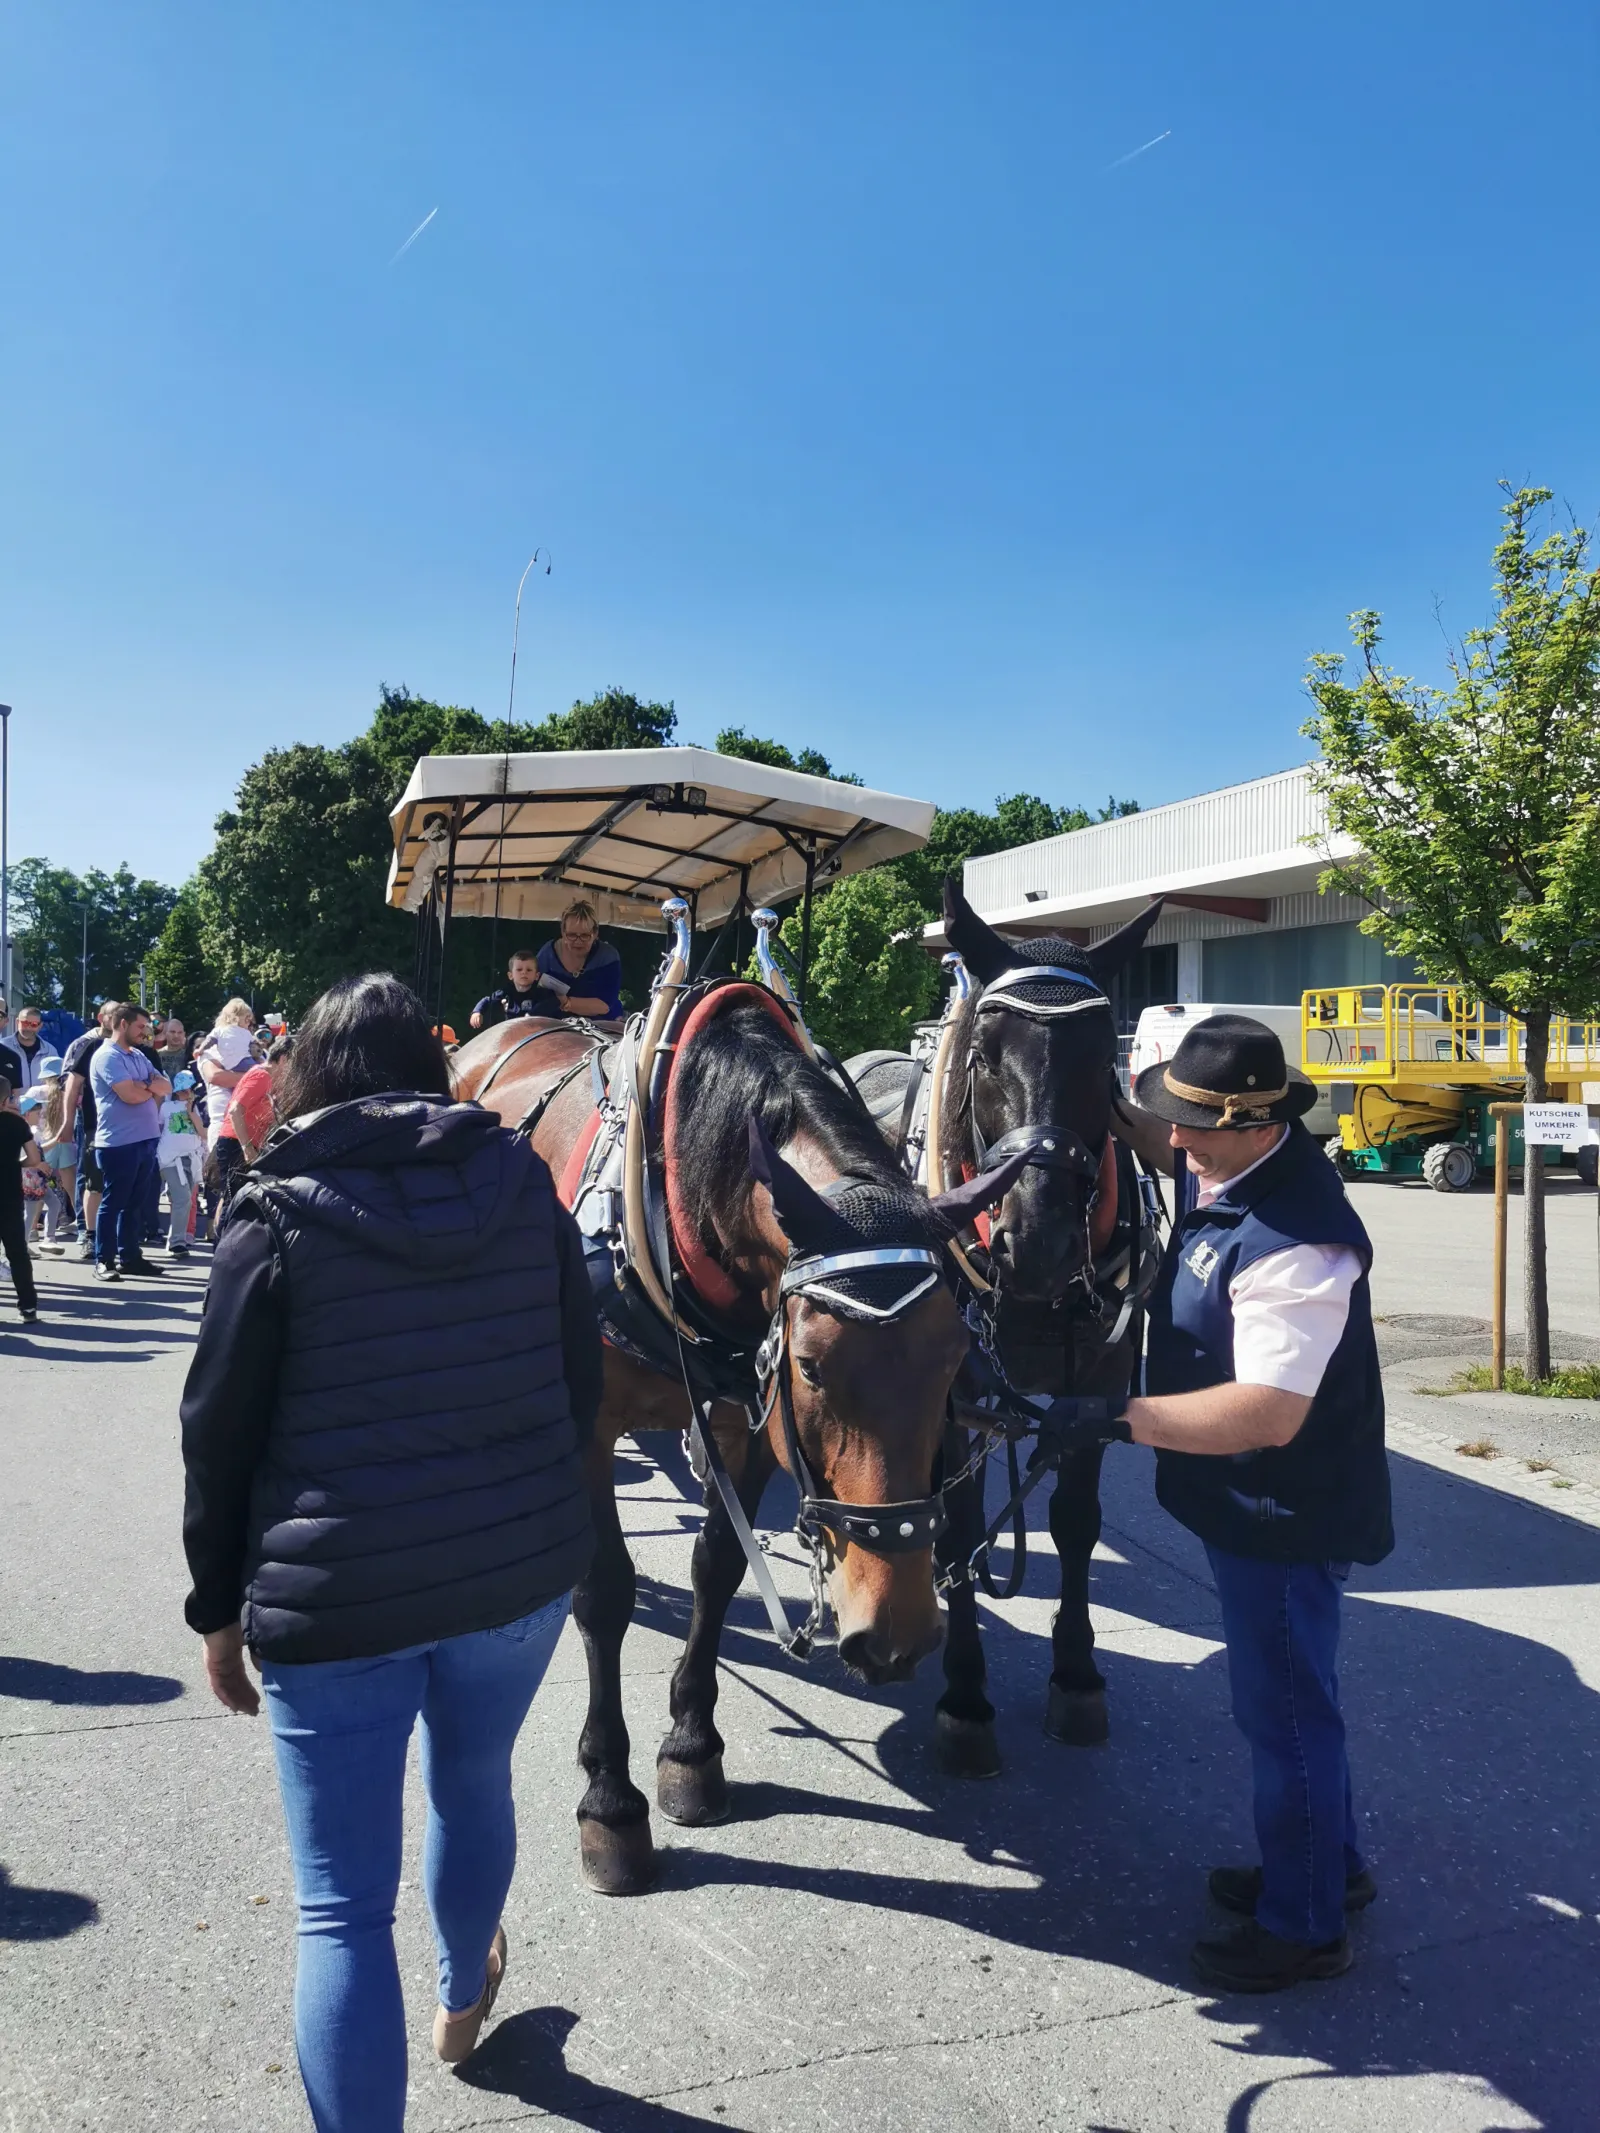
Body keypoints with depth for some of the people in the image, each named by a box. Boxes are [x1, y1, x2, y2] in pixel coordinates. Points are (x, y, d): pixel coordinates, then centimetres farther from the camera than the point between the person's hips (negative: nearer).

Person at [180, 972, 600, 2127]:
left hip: (334, 1596, -4)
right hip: (521, 1568, 5)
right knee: (475, 1786, 29)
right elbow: (583, 1375, 4)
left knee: (343, 1903, 8)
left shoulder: (280, 1210, -9)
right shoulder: (523, 1180, -1)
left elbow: (219, 1428, -5)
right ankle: (464, 1999, 55)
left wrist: (220, 1606, 6)